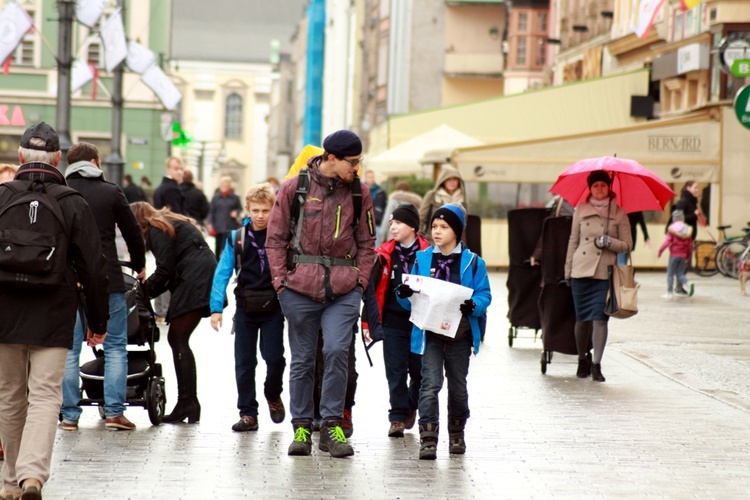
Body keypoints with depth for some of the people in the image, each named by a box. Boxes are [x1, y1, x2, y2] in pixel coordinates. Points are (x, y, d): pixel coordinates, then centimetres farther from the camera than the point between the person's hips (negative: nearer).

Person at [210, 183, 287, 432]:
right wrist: (216, 307, -6)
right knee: (244, 362, 5)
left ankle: (273, 396, 25)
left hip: (273, 308, -2)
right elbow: (222, 274, 2)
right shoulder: (237, 238, 2)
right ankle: (248, 413, 13)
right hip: (246, 308, 2)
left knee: (274, 357, -5)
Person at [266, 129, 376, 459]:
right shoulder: (294, 188, 2)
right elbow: (275, 239, 5)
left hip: (344, 289, 1)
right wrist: (280, 280, -3)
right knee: (302, 359, 5)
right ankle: (301, 427, 15)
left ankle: (332, 425, -3)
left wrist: (360, 280, 3)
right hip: (300, 288, -1)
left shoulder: (358, 192, 8)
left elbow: (366, 242, 15)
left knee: (337, 351, -14)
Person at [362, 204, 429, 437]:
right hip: (392, 322, 1)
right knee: (395, 371, 0)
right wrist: (368, 321, 2)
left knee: (419, 370, 8)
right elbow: (371, 290, 6)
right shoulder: (384, 255, 2)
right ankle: (398, 416, 6)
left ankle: (410, 407, 32)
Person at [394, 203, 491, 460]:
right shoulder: (422, 259, 6)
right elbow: (410, 301, 8)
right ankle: (428, 439, -13)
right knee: (430, 384, -11)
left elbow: (484, 295, -2)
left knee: (458, 386, 13)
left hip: (459, 334, 0)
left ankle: (457, 433, 31)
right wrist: (404, 294, -15)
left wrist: (473, 305, -23)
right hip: (429, 334, 0)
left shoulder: (472, 262, 1)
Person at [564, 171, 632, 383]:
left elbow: (627, 245, 6)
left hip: (605, 272, -2)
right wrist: (568, 270, 11)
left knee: (600, 318, -11)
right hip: (581, 270, 2)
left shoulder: (619, 213, 6)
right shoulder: (581, 210, 10)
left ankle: (596, 364, -8)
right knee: (582, 318, 4)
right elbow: (573, 241, 14)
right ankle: (582, 360, 20)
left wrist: (609, 242, -13)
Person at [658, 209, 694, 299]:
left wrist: (660, 251, -5)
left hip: (674, 254, -4)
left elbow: (667, 242, -14)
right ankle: (688, 283, -12)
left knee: (670, 274, 4)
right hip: (683, 255, 4)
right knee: (680, 274, 13)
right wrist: (688, 256, 18)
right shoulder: (688, 229, 5)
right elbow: (690, 245, 8)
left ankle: (669, 292, 4)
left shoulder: (672, 229, -9)